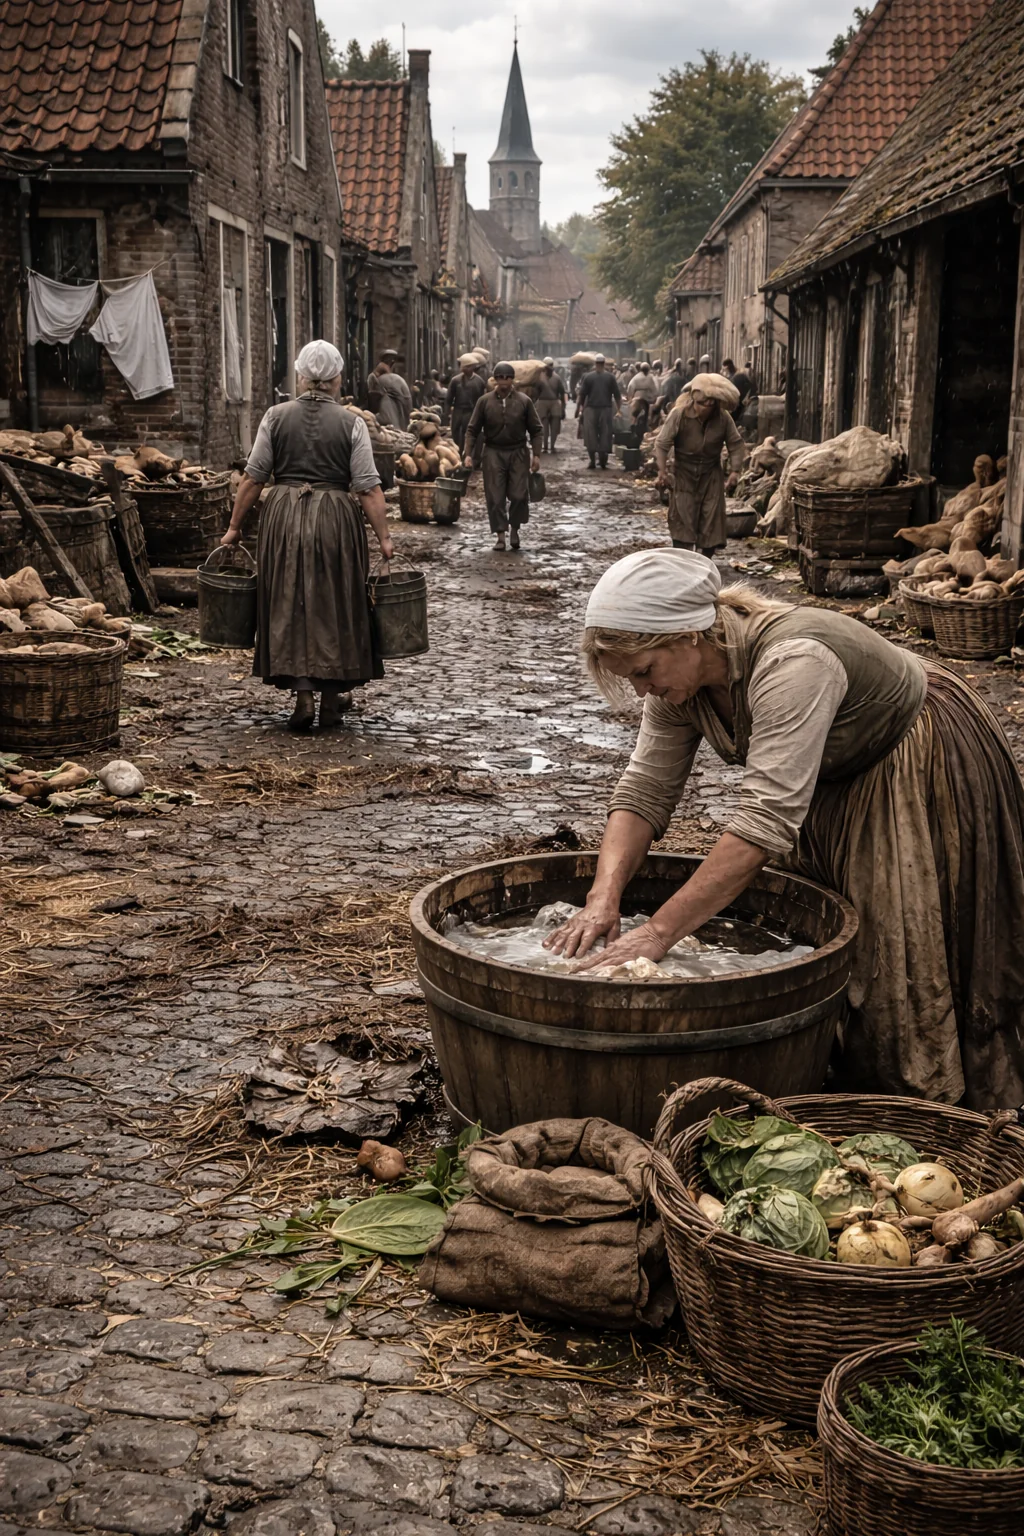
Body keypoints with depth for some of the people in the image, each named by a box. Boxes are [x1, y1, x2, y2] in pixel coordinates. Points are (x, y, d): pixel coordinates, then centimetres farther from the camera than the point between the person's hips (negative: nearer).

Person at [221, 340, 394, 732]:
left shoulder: (276, 416, 0)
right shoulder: (350, 422, -3)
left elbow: (253, 478, 1)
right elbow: (368, 488, -7)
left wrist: (235, 527, 9)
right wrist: (384, 538, -3)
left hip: (285, 518, 1)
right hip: (336, 521, -1)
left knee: (290, 605, 9)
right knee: (335, 605, 11)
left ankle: (302, 694, 1)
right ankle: (333, 698, 18)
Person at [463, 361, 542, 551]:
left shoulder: (524, 401, 1)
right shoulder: (484, 401, 1)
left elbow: (535, 430, 4)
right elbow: (472, 429, 3)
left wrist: (536, 454, -3)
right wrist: (468, 453, -6)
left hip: (518, 453, 0)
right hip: (493, 453, 0)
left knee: (519, 495, -4)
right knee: (495, 497, -2)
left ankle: (515, 529, 18)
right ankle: (500, 535, 7)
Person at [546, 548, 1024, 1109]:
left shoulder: (794, 663, -40)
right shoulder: (678, 674, -15)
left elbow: (765, 821, -45)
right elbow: (644, 791, -12)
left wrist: (659, 931, -46)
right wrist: (604, 898, -28)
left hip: (923, 772, -7)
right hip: (837, 780, 8)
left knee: (902, 965, -5)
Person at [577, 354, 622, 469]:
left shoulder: (588, 377, -1)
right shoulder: (611, 377, 2)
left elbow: (582, 394, 0)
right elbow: (617, 395, 3)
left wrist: (578, 408, 9)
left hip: (591, 409, -1)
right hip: (606, 409, 1)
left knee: (591, 435, 3)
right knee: (605, 434, 6)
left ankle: (592, 461, -1)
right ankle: (603, 460, 4)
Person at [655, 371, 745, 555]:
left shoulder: (723, 418, -13)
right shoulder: (679, 414, -19)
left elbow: (736, 444, -3)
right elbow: (662, 443, -15)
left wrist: (735, 471, -11)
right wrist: (662, 470, -22)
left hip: (711, 474, 2)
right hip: (683, 473, -2)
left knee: (711, 518, 3)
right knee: (682, 518, -6)